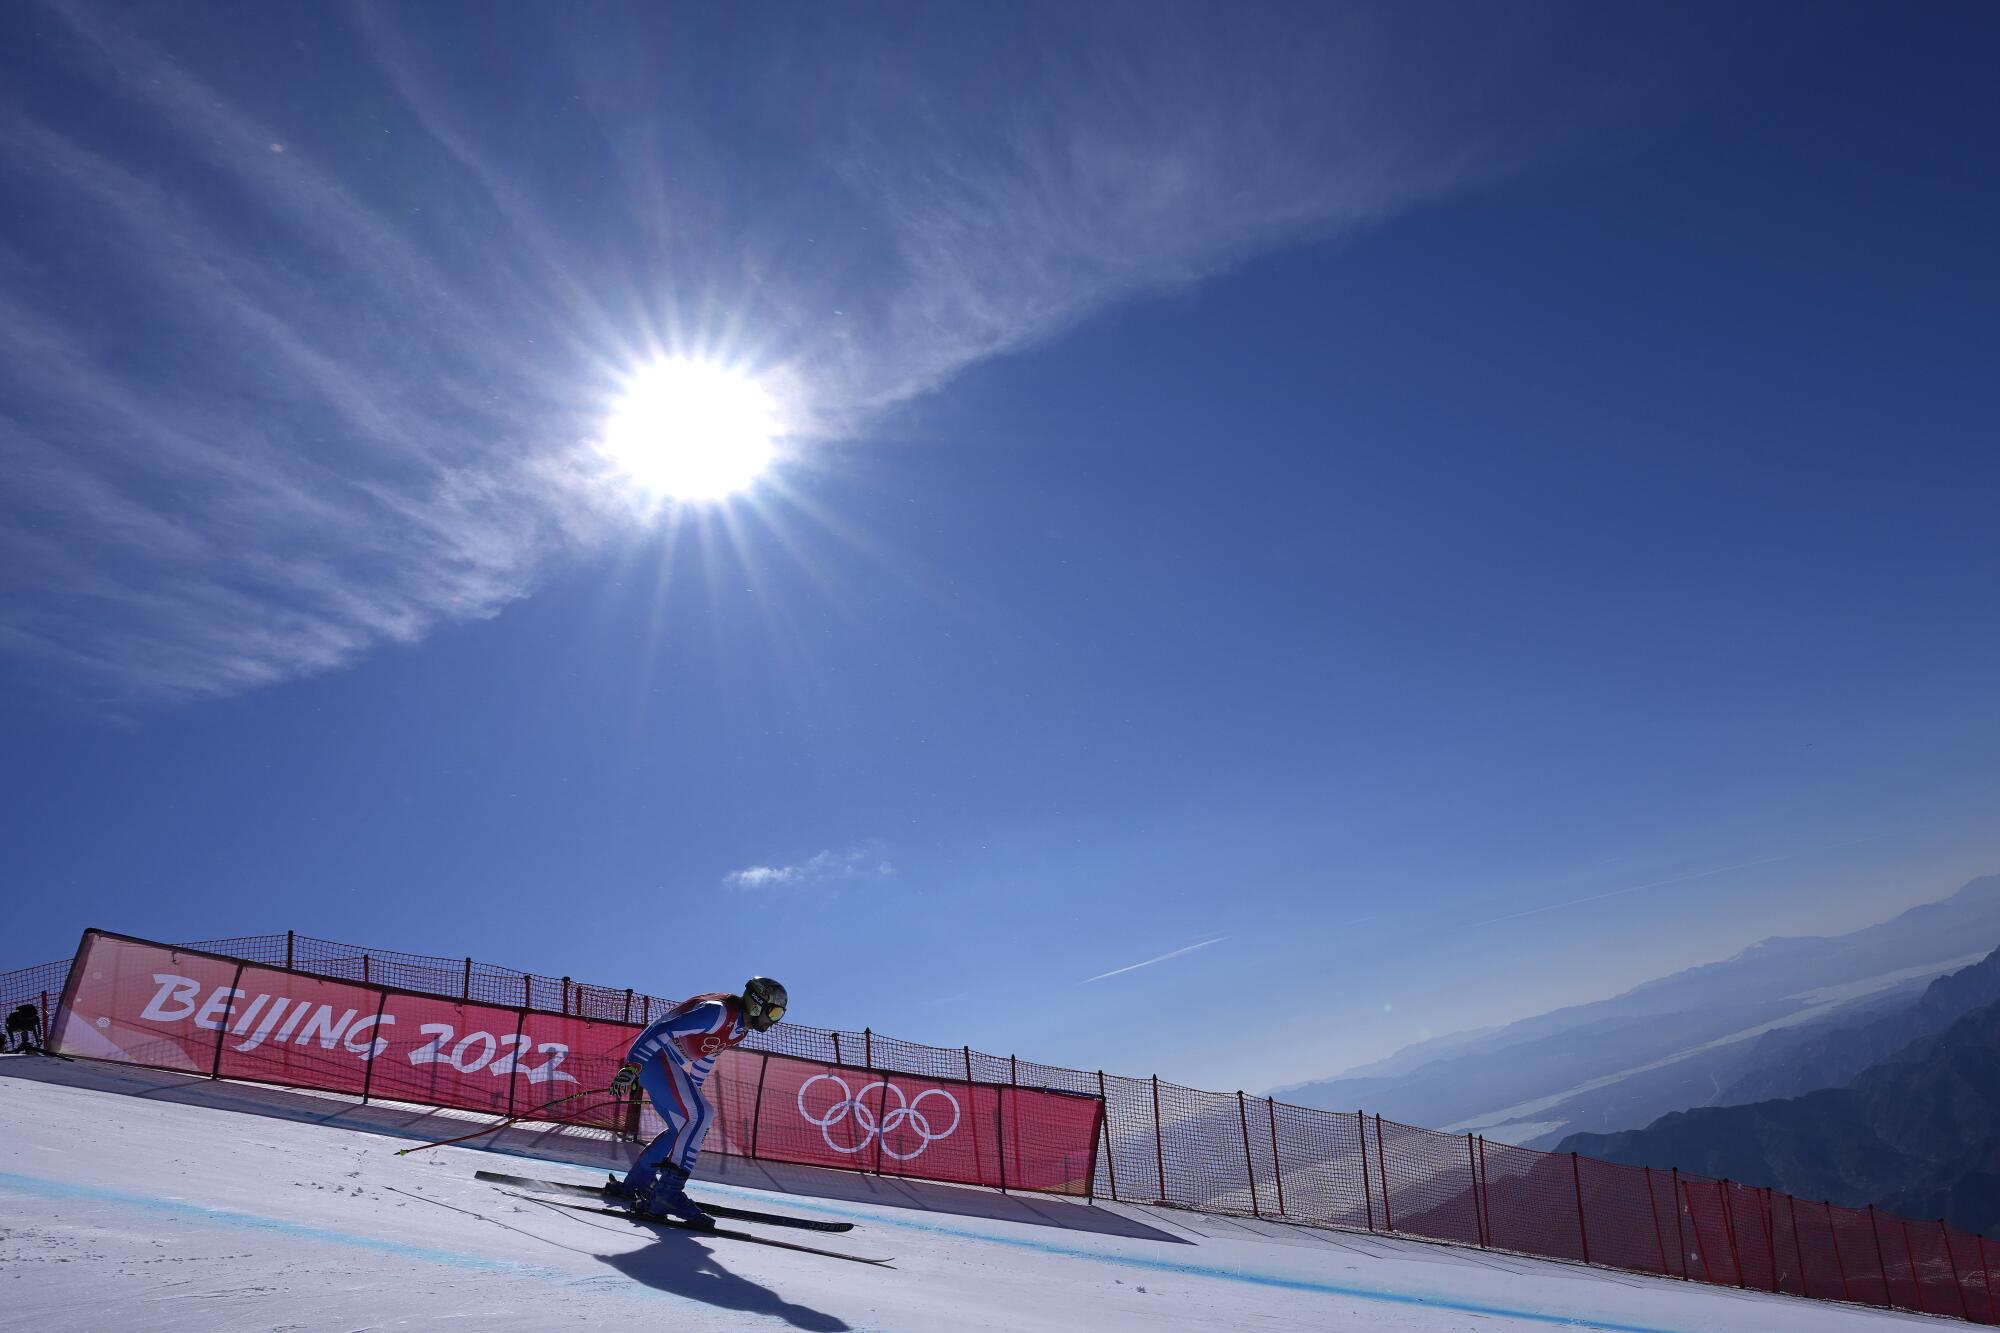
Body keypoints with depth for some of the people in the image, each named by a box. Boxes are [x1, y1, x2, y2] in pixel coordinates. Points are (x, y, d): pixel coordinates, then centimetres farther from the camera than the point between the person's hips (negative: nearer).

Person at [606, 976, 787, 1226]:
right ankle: (668, 1192, -23)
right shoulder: (718, 1012, -22)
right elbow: (662, 1031, -27)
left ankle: (634, 1184, 23)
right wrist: (632, 1066, -31)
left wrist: (692, 1091, 32)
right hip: (653, 1055, -11)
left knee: (685, 1127, 13)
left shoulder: (740, 1029, 10)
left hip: (669, 1063, 11)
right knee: (699, 1116, -19)